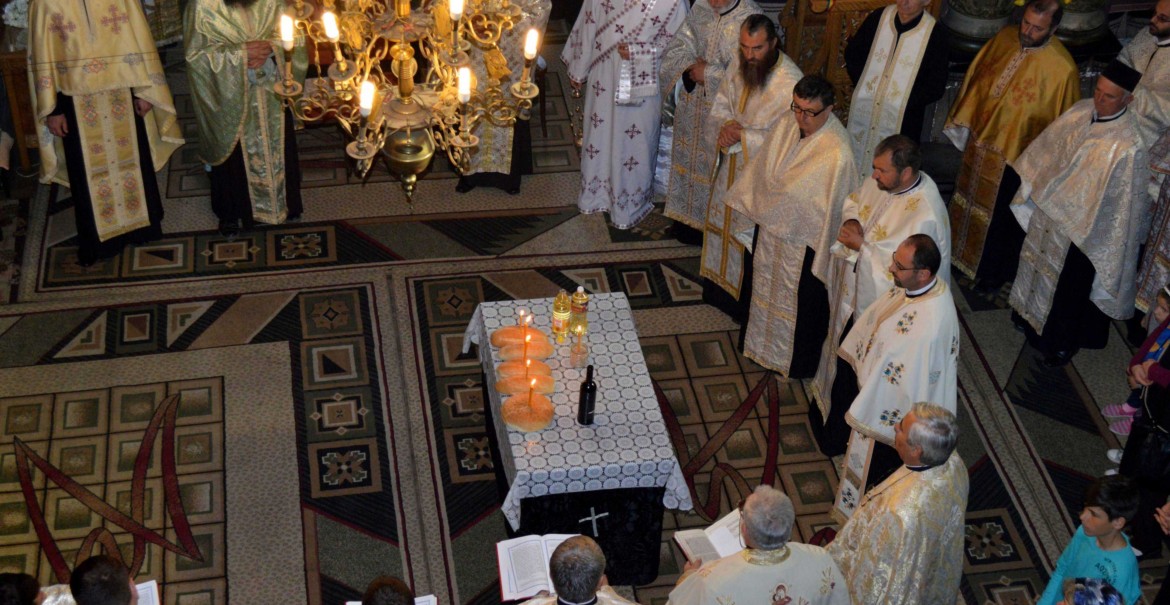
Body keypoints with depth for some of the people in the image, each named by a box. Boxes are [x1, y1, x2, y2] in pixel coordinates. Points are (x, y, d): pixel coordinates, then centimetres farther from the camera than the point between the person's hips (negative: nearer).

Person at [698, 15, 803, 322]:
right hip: (731, 166, 7)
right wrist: (725, 125, -18)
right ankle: (720, 288, 44)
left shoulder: (790, 82, -26)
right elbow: (720, 107, 4)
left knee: (750, 236, 7)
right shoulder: (740, 65, -4)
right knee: (724, 224, 23)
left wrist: (741, 136, -26)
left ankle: (746, 305, 25)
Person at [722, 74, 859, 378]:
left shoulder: (837, 154, -32)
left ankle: (797, 364, 41)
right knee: (767, 290, 28)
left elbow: (832, 208, -24)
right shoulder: (787, 125, -11)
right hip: (772, 226, 7)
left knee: (799, 304, 16)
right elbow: (763, 168, 4)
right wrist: (751, 204, 12)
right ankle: (765, 344, 53)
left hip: (803, 242, -7)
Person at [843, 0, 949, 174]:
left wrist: (903, 102, -13)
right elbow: (852, 53, 10)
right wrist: (861, 85, 0)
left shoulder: (935, 35, -15)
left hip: (901, 122, -3)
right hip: (863, 112, 3)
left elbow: (936, 87, -10)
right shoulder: (878, 18, -5)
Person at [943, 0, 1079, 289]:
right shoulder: (1005, 38, -10)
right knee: (970, 200, 25)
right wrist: (962, 121, 7)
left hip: (1013, 156, -5)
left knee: (1000, 216, 16)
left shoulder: (1062, 68, -26)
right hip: (979, 141, 5)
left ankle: (995, 272, 40)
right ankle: (963, 253, 50)